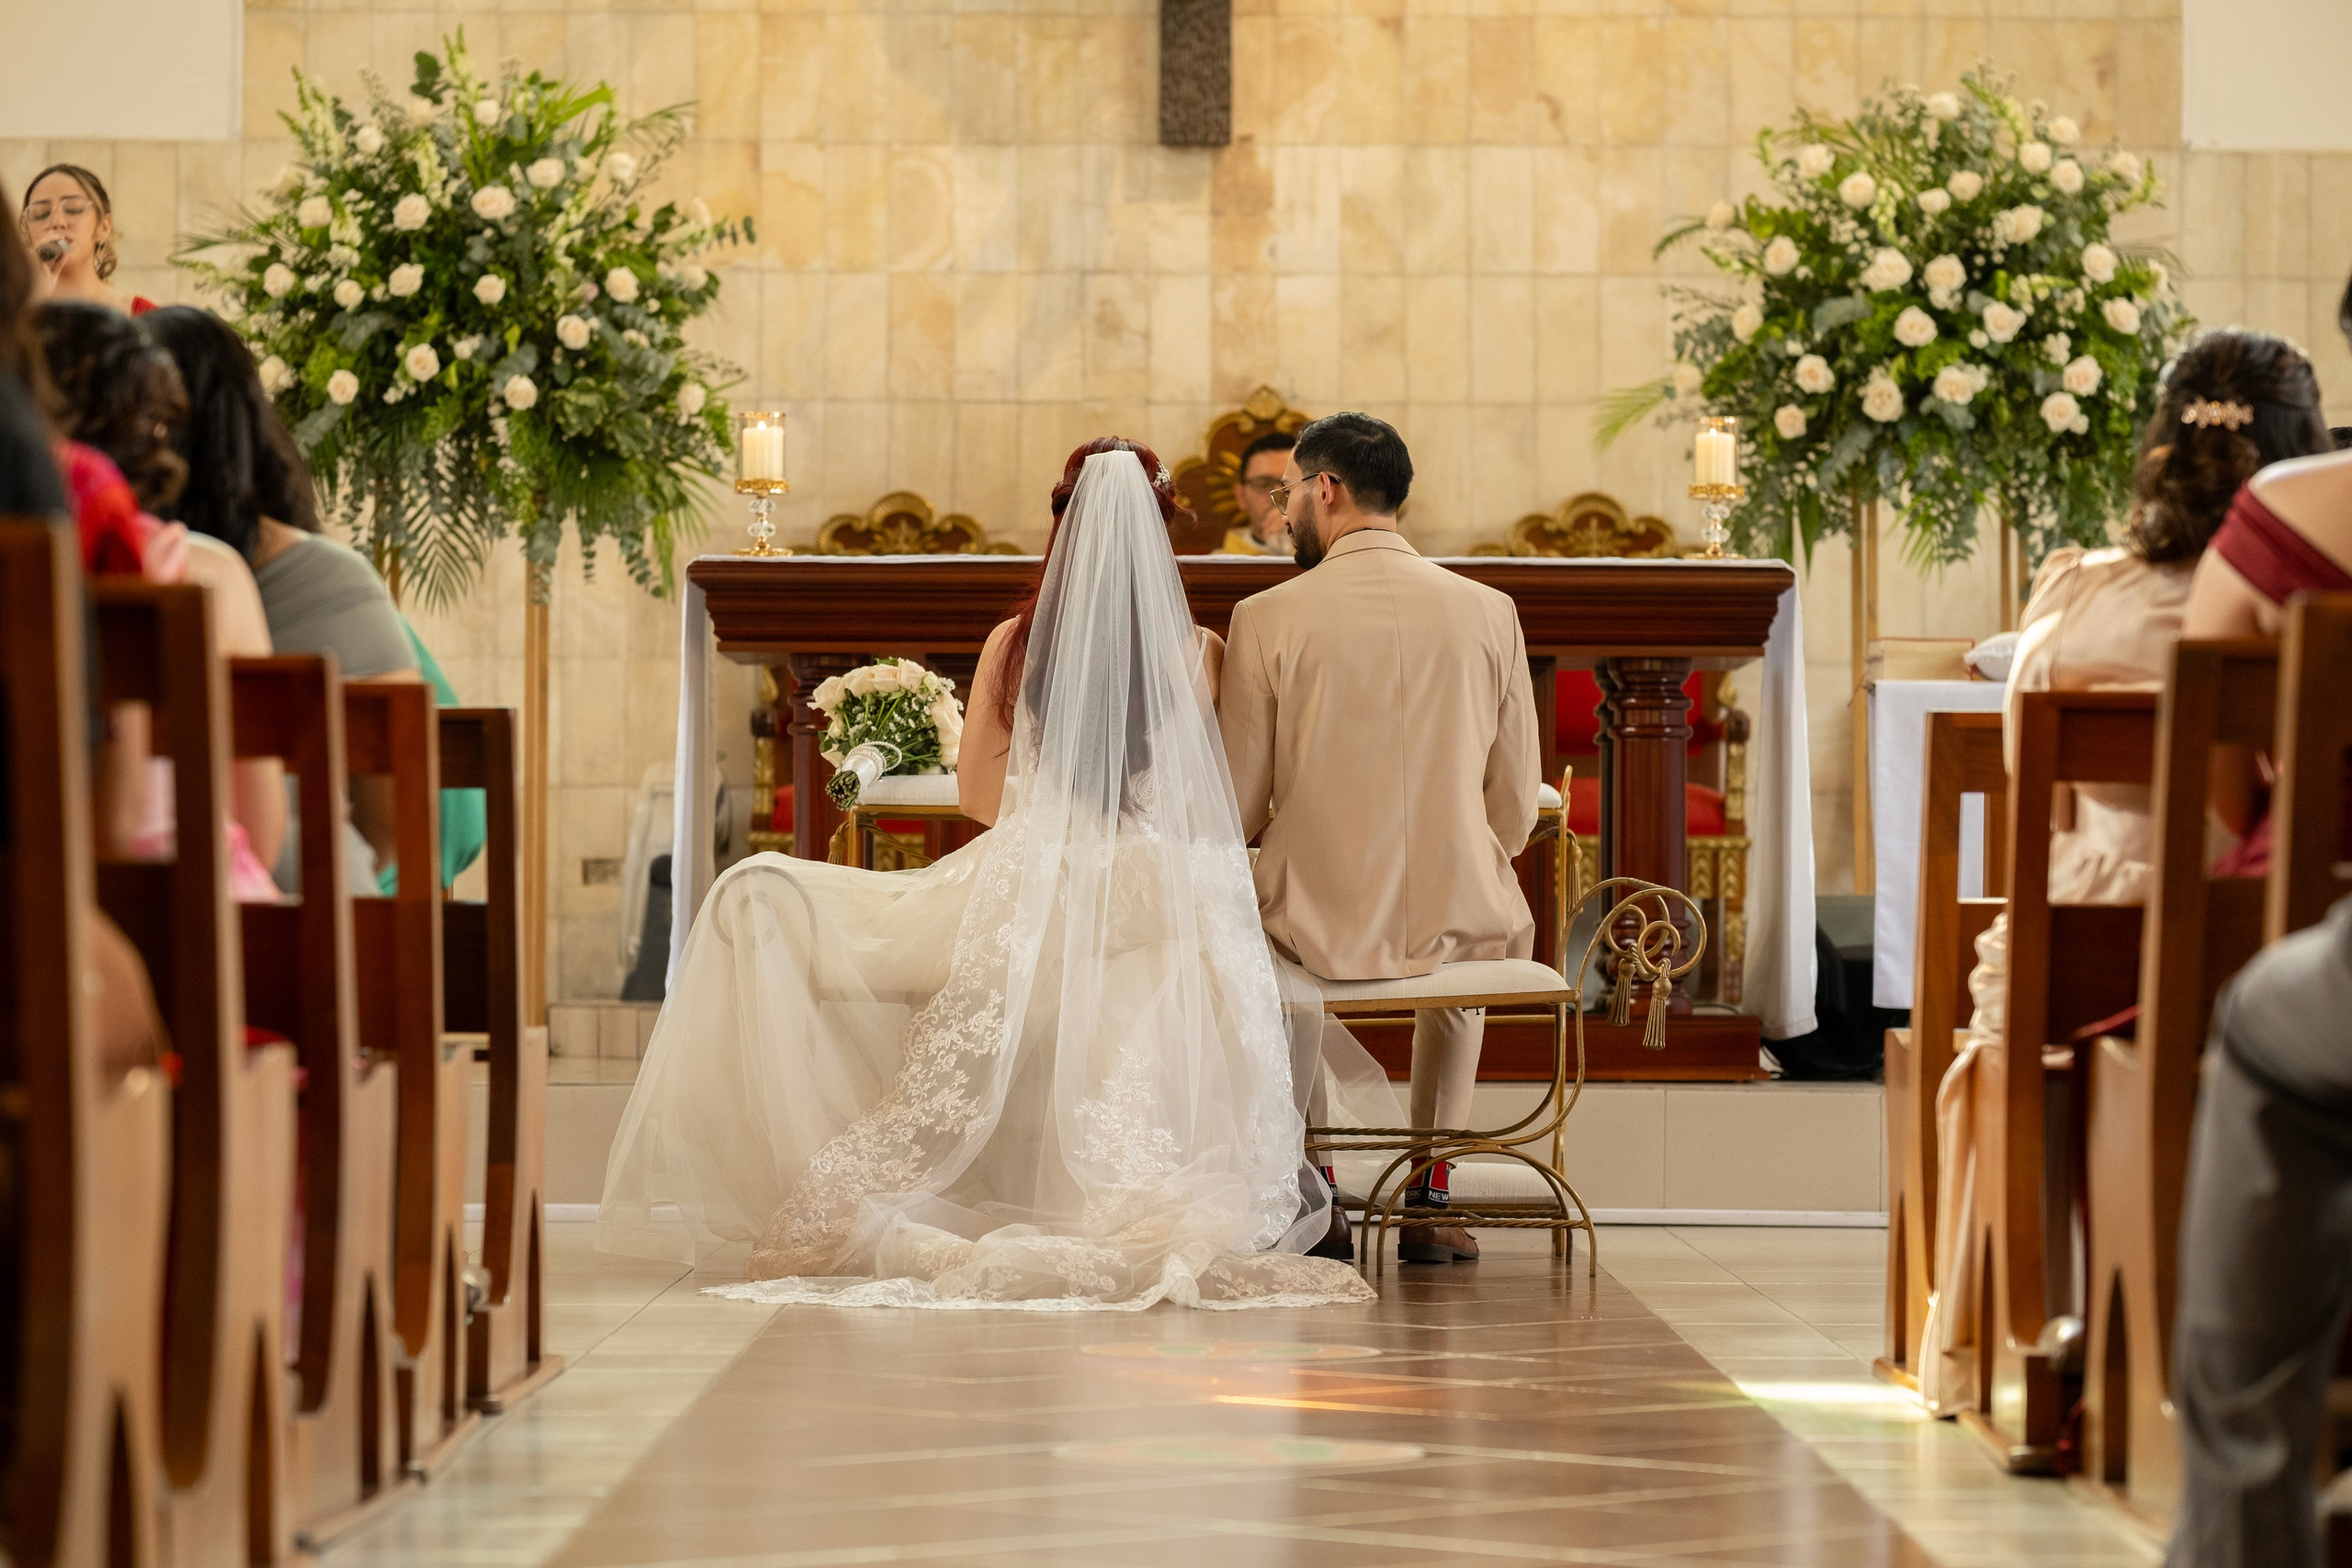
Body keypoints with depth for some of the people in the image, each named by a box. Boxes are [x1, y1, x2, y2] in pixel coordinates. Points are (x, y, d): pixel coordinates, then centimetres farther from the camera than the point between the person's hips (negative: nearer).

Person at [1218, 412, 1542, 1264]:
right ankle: (1430, 1200, 33)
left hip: (1319, 924, -2)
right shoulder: (1489, 612, -2)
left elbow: (1237, 812, -5)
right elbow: (1515, 811, 2)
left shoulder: (1266, 618, -9)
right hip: (1456, 922, 2)